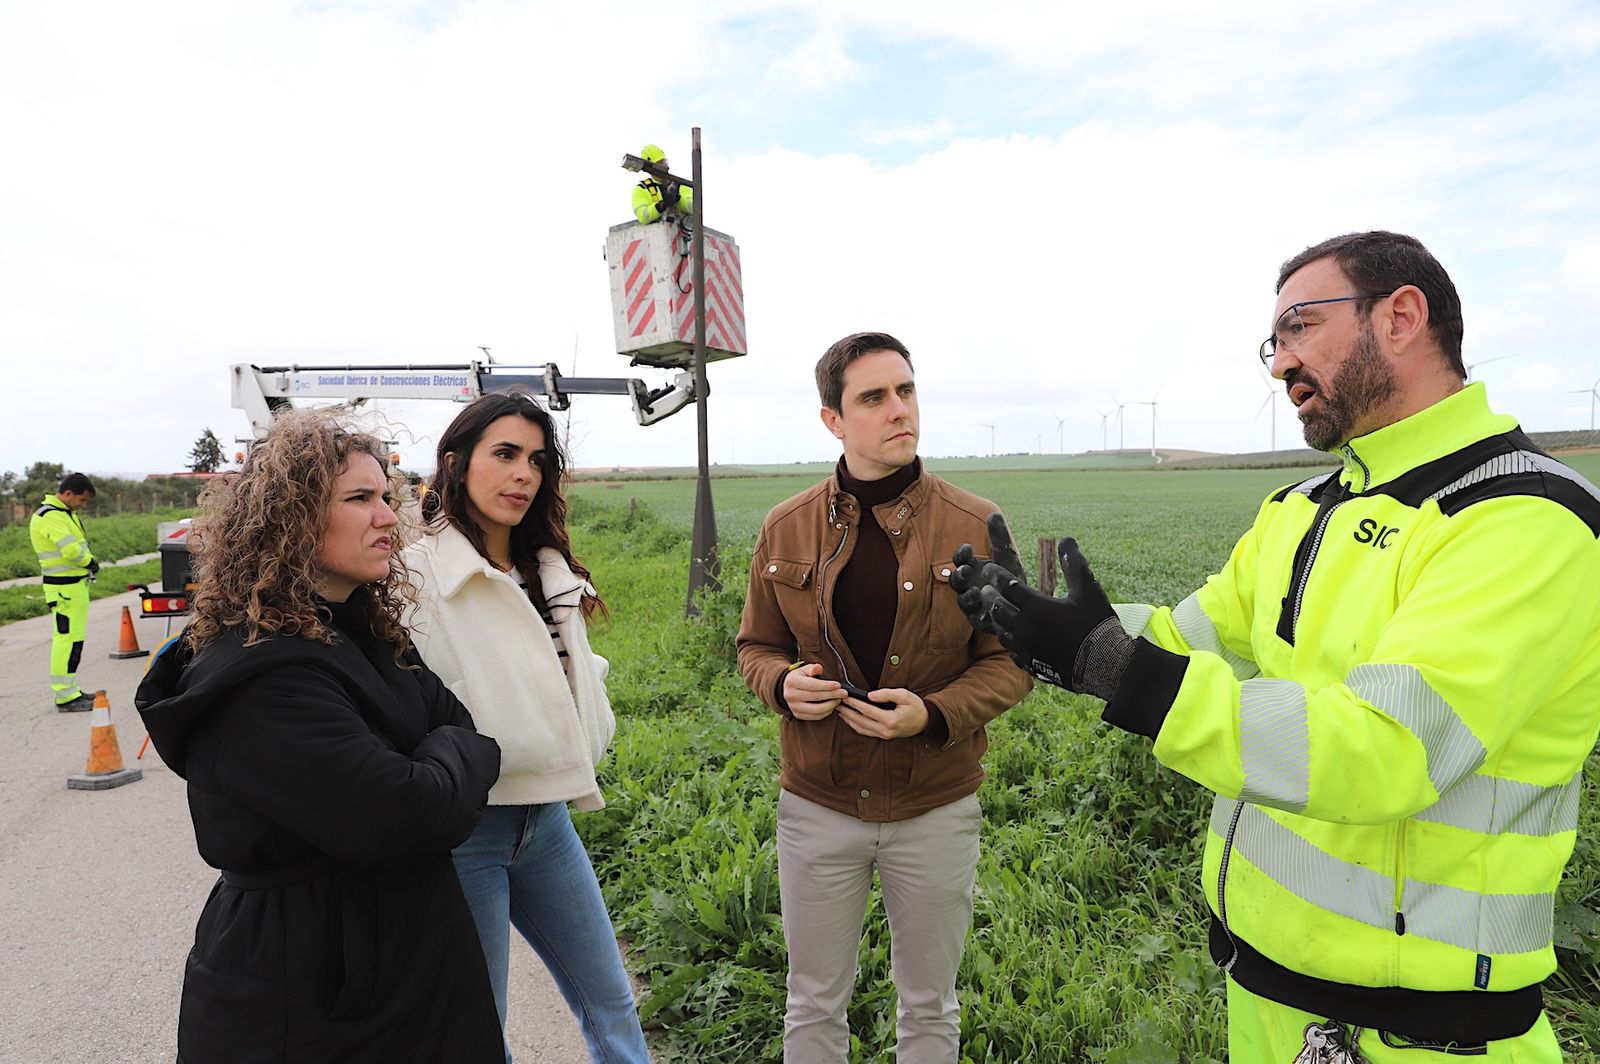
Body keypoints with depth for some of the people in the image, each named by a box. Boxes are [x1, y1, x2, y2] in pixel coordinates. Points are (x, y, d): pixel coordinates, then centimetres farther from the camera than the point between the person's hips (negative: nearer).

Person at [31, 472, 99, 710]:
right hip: (65, 588, -11)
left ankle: (70, 690, 25)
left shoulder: (65, 513, 17)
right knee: (68, 639, -10)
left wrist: (88, 563, 0)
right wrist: (92, 564, -10)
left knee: (72, 638, 16)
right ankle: (66, 697, -7)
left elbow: (79, 545, 18)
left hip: (75, 584, 11)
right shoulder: (50, 516, -16)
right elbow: (71, 549, -26)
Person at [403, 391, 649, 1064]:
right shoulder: (417, 574, -15)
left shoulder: (550, 573, 7)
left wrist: (584, 746, 5)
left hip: (546, 814, 7)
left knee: (611, 1002, 18)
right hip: (464, 824, -6)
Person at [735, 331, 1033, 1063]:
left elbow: (1012, 661, -4)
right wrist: (784, 685, -16)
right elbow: (756, 647, 7)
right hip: (817, 805, 1)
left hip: (936, 809, -1)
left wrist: (933, 713, -21)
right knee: (814, 1004, 18)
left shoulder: (975, 527, -8)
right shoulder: (786, 529, -3)